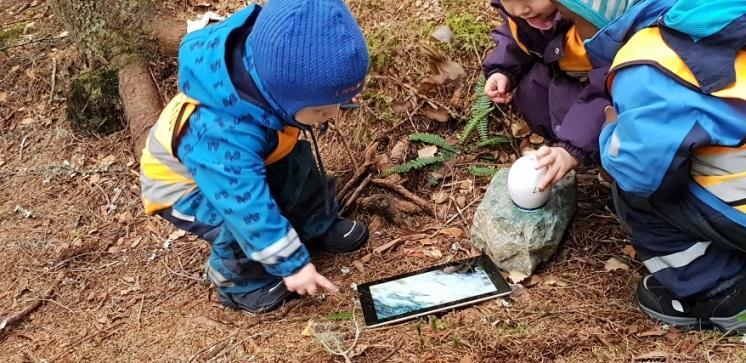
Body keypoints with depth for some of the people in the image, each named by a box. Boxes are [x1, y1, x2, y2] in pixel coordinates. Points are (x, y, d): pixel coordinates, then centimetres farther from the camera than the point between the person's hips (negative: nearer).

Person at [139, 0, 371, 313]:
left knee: (298, 165, -1)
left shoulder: (272, 69, -28)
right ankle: (240, 284, 4)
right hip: (183, 183, -7)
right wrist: (292, 264, -31)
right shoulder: (224, 138, -48)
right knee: (240, 222, -26)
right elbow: (249, 208, -40)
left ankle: (319, 228, 25)